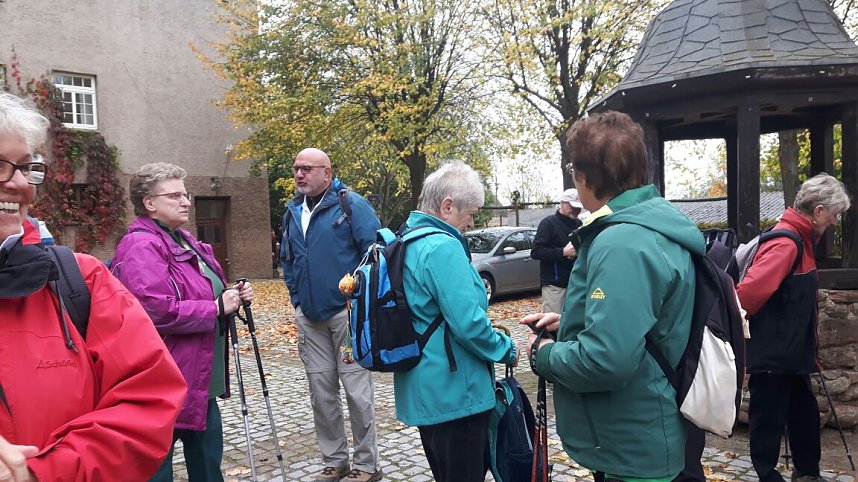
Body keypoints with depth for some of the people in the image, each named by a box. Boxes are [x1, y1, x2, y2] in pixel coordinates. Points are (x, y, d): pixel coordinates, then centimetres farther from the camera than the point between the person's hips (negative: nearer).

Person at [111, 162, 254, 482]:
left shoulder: (184, 240, 13)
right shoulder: (142, 246, -18)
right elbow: (158, 312, -30)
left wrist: (232, 296, 5)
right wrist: (217, 308, -20)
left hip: (201, 381, 10)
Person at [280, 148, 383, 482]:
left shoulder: (352, 204, -7)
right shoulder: (292, 211, 12)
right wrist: (297, 298, 14)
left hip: (347, 312, -6)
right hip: (309, 317, 6)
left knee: (357, 391, 0)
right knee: (321, 392, 11)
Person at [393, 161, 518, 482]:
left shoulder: (405, 244, 9)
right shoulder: (443, 247, -21)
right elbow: (468, 324, -25)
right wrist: (506, 350, -8)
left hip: (424, 389, 10)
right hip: (453, 392, -10)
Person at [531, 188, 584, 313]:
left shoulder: (579, 224, 14)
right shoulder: (548, 223, -4)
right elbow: (536, 252, -12)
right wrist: (563, 252, -21)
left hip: (574, 282, 6)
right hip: (554, 284, -5)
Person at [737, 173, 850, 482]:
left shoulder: (800, 239, 12)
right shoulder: (785, 243, -21)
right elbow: (751, 290, -34)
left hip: (791, 352, 10)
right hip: (770, 353, -10)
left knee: (804, 414, 20)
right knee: (769, 419, 4)